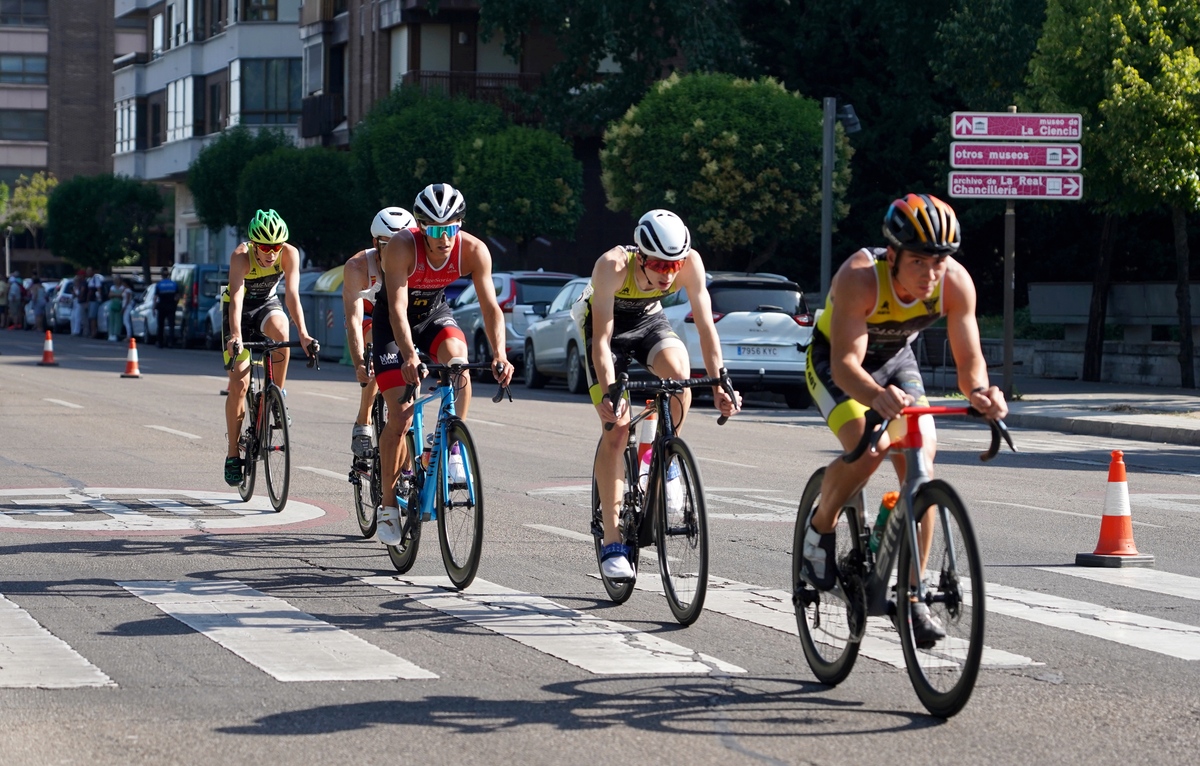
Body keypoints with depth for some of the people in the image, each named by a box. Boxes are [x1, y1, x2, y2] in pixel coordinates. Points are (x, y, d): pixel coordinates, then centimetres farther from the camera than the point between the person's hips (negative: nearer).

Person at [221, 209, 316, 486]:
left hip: (268, 304, 1)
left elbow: (292, 294, -32)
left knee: (280, 330, -36)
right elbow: (236, 296, -43)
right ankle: (233, 453, 4)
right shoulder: (241, 256, -31)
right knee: (239, 383, -8)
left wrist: (303, 334, -45)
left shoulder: (289, 254, -25)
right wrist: (235, 336, -58)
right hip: (241, 309, -1)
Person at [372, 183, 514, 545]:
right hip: (394, 322, -2)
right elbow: (397, 306, -39)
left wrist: (499, 353, -42)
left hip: (434, 313, 3)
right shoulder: (402, 246, -32)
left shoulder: (473, 250, -24)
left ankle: (452, 448, -19)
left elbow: (490, 304, -26)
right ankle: (388, 505, 4)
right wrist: (409, 355, -54)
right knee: (400, 416, -9)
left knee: (457, 355, -33)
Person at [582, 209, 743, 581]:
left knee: (678, 370, -32)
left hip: (649, 319, 2)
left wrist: (719, 385, -32)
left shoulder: (690, 263, -29)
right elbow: (602, 337, -37)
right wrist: (609, 393, -47)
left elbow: (705, 325, -25)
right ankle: (612, 542, -7)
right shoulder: (613, 266, -37)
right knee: (616, 428, -12)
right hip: (605, 323, -2)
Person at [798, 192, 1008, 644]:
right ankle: (819, 532, -1)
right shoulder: (859, 278, -36)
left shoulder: (956, 283, -25)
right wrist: (877, 396, -62)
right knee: (868, 447, -29)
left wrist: (980, 391, -45)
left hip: (897, 359, 4)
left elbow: (969, 359, -22)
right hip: (835, 361, -4)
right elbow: (846, 363, -41)